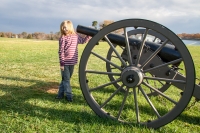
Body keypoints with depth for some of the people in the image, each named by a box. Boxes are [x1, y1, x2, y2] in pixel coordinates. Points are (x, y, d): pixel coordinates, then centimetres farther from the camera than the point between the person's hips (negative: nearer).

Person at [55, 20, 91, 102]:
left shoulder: (76, 36, 6)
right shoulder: (63, 38, -8)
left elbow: (83, 41, 25)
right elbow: (61, 51, -10)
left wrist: (89, 35, 13)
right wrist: (61, 62, -13)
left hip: (72, 62, 5)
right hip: (65, 62, -5)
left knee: (66, 79, 14)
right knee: (66, 79, 2)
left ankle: (61, 94, 26)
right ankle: (68, 95, 9)